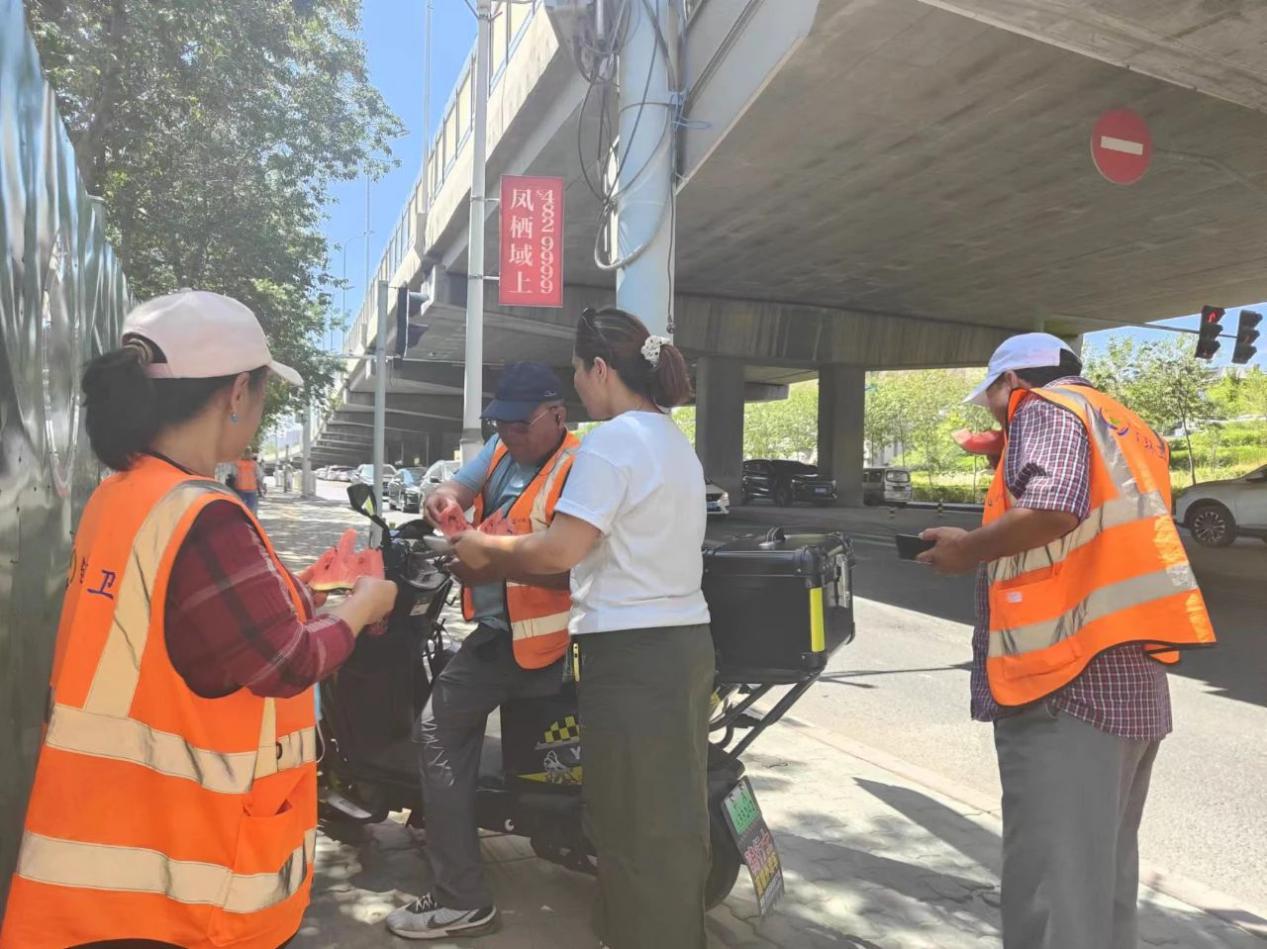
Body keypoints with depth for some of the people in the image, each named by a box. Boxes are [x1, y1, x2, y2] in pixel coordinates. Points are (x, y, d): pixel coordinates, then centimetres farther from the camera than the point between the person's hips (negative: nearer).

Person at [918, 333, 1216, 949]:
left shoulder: (1047, 410, -2)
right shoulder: (1123, 429, 25)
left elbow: (1050, 509, -21)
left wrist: (968, 549, -6)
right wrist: (988, 555, 24)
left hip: (1066, 683, -10)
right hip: (1130, 683, 10)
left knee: (1054, 890, -7)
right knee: (1099, 879, 19)